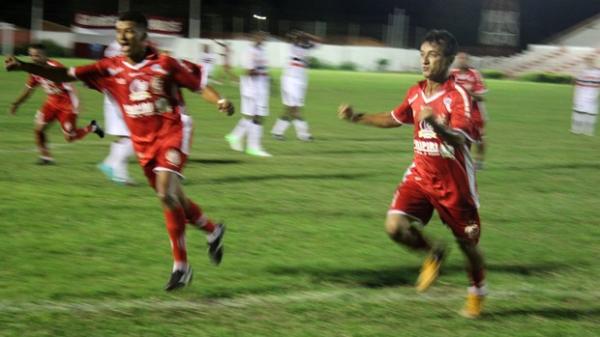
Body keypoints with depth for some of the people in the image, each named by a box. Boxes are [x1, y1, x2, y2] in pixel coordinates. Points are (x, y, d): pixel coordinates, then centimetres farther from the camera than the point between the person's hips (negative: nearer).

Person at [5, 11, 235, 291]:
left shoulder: (164, 63, -8)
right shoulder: (111, 69, -1)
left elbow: (198, 86, 0)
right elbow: (64, 75, -5)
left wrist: (220, 101, -19)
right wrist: (22, 66, -15)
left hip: (170, 135, -4)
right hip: (143, 143, 5)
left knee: (166, 194, -21)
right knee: (172, 198, 12)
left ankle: (181, 266, -12)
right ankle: (213, 231, 39)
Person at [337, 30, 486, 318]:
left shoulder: (458, 96, -19)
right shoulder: (416, 92, 1)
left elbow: (460, 139, -33)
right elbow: (394, 119, 20)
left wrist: (435, 124, -51)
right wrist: (357, 118, 13)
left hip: (454, 182, -5)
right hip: (421, 173, 5)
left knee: (467, 242, 8)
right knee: (395, 226, -15)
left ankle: (477, 292, 37)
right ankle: (433, 254, 16)